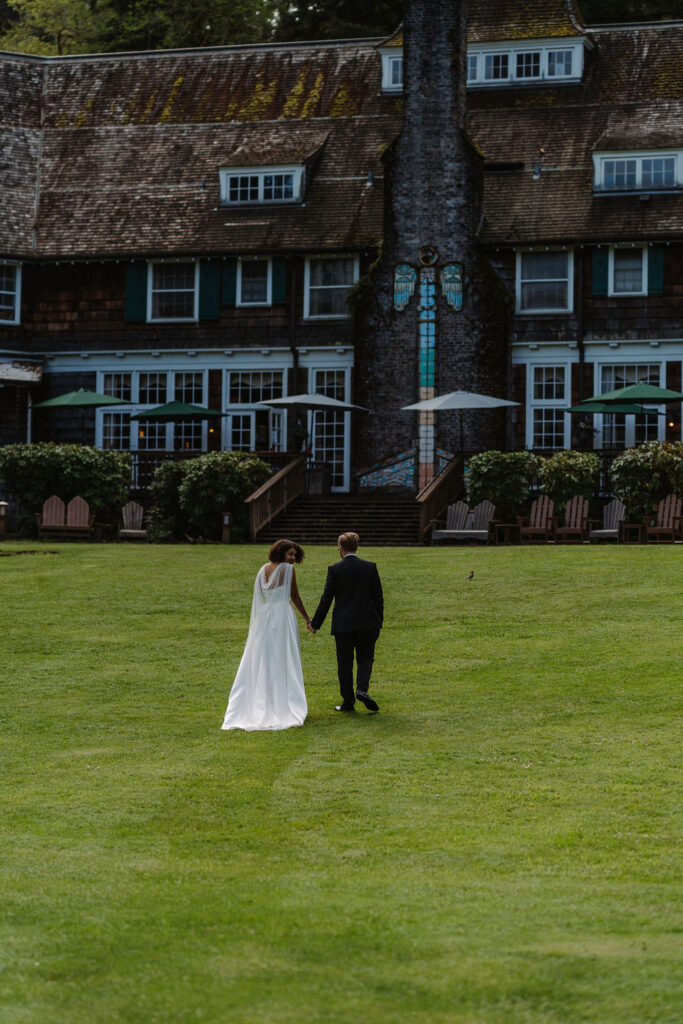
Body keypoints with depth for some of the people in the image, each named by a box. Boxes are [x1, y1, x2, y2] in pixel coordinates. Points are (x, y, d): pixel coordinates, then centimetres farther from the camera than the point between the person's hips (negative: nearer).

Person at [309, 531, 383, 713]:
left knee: (345, 662, 6)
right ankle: (362, 689, -13)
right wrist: (379, 622, 13)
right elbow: (378, 597, 4)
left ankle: (348, 701, 7)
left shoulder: (335, 569, -5)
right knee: (365, 658, 10)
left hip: (343, 624, -1)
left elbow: (327, 599, -4)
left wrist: (315, 623, 4)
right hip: (367, 623, 1)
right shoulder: (370, 567, 0)